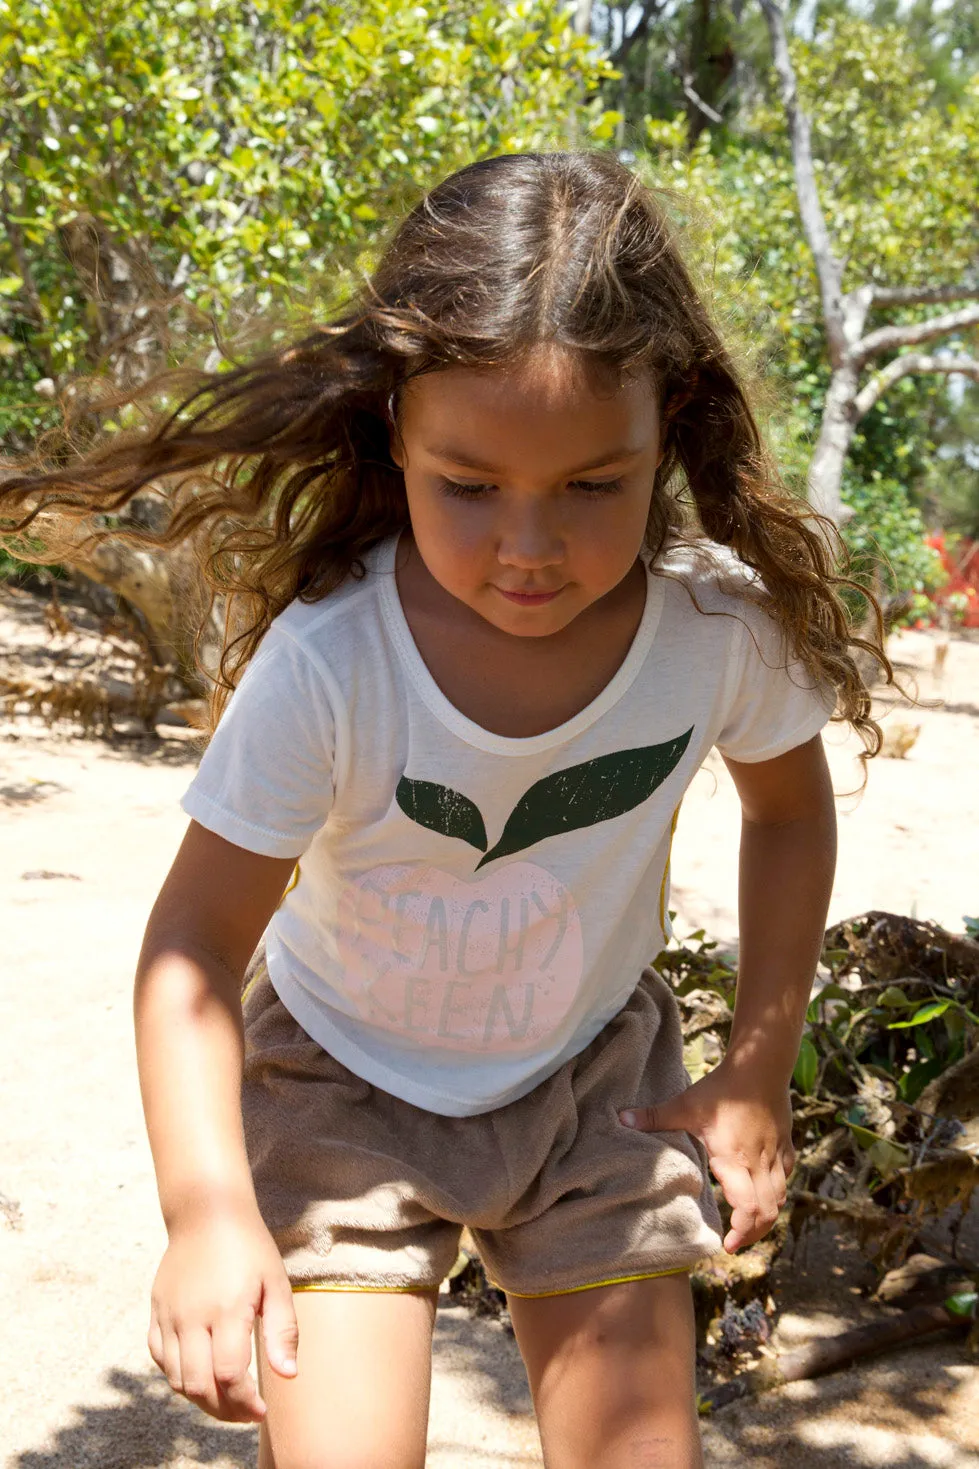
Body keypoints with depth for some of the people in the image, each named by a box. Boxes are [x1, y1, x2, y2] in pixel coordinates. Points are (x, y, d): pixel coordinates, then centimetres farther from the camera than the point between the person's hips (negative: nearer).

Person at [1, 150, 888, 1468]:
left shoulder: (724, 623, -22)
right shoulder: (327, 664, -31)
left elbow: (788, 808, -1)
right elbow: (199, 938, -22)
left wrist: (758, 1071, -1)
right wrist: (207, 1204, -35)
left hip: (595, 1071, 3)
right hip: (347, 1077, -2)